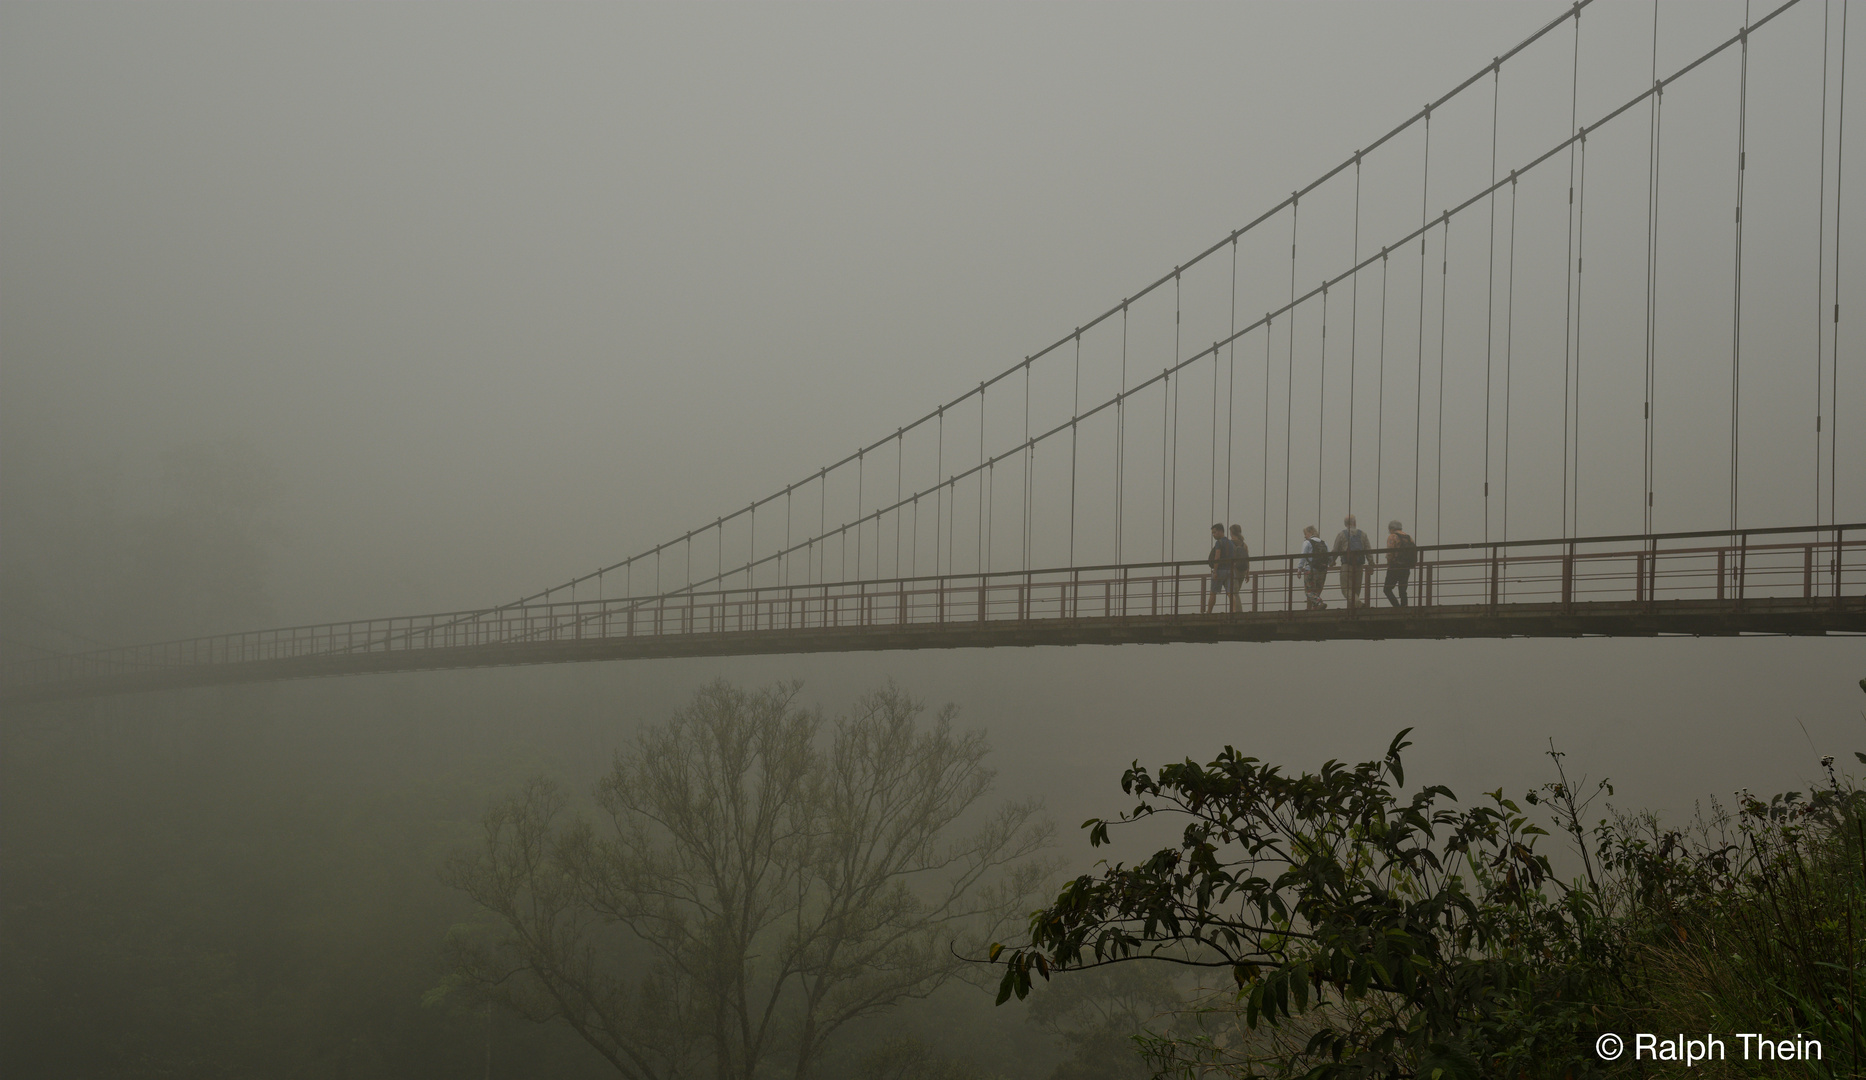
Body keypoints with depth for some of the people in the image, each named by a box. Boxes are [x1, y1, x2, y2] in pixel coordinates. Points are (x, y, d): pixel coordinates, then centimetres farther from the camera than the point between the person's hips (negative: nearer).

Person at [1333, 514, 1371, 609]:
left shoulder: (1341, 535, 2)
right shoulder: (1363, 535, 10)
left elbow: (1335, 551, 5)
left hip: (1347, 565, -4)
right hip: (1359, 565, 4)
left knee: (1346, 589, -7)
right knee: (1356, 589, 11)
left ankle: (1358, 603, -31)